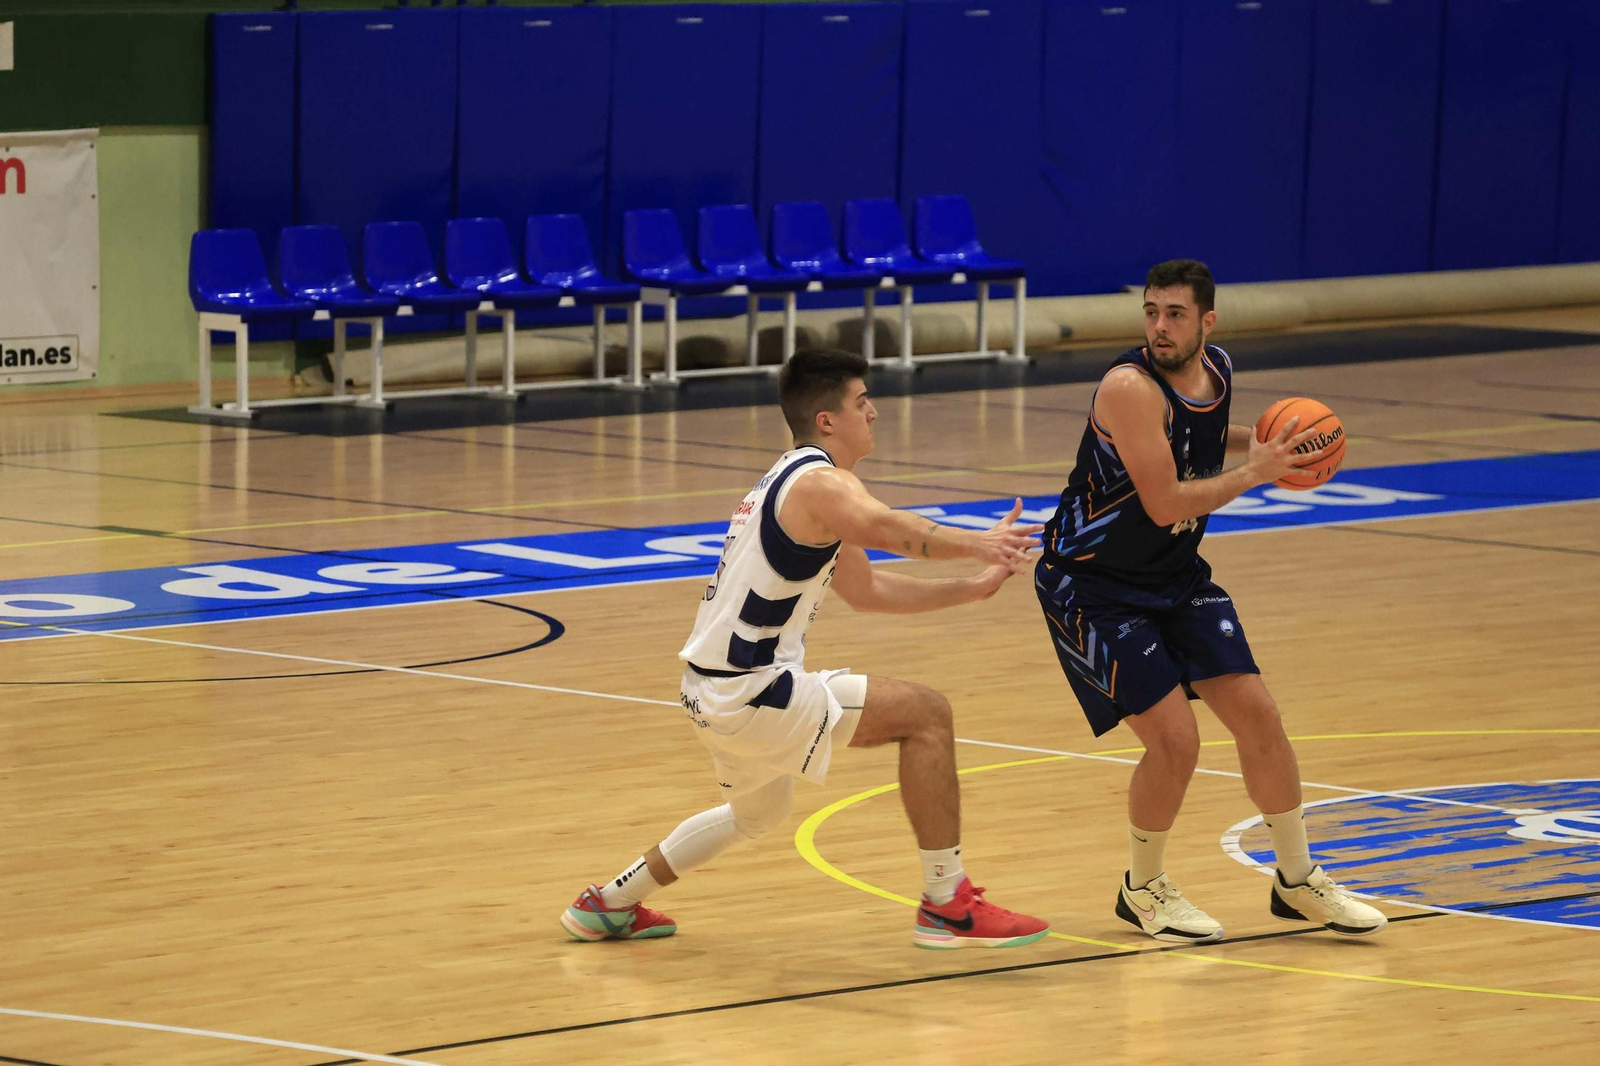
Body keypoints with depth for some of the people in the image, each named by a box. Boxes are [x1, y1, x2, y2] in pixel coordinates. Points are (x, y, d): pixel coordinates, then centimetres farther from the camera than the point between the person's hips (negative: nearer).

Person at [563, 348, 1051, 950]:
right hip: (751, 693, -11)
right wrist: (979, 543, -52)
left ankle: (609, 905, 44)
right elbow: (891, 530, -38)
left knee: (757, 813, 35)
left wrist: (971, 588, 16)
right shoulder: (821, 482, -14)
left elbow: (866, 591, 24)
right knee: (925, 713, -11)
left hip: (714, 690, 11)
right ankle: (947, 907, -10)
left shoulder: (793, 479, 18)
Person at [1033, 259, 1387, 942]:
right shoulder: (1131, 386, -26)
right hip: (1092, 585, -7)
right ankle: (1143, 890, 10)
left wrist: (1253, 441, 4)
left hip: (1177, 577, 7)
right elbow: (1165, 503, -29)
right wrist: (1255, 472, -20)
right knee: (1174, 739, -15)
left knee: (1257, 715, 2)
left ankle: (1298, 880, 20)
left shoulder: (1217, 370, -1)